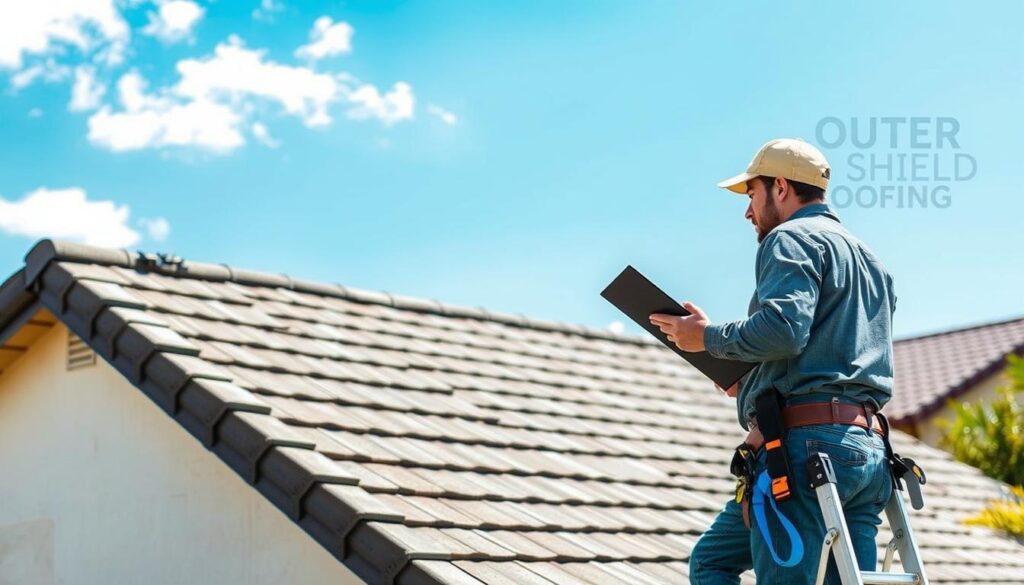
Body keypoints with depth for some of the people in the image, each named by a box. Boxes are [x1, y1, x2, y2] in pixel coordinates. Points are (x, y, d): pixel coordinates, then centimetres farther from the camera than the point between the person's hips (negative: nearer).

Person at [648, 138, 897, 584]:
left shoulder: (792, 238, 0)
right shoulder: (871, 262, 29)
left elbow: (783, 328, -18)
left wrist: (708, 337, -3)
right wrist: (754, 380, 25)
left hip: (806, 444, -9)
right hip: (867, 448, 9)